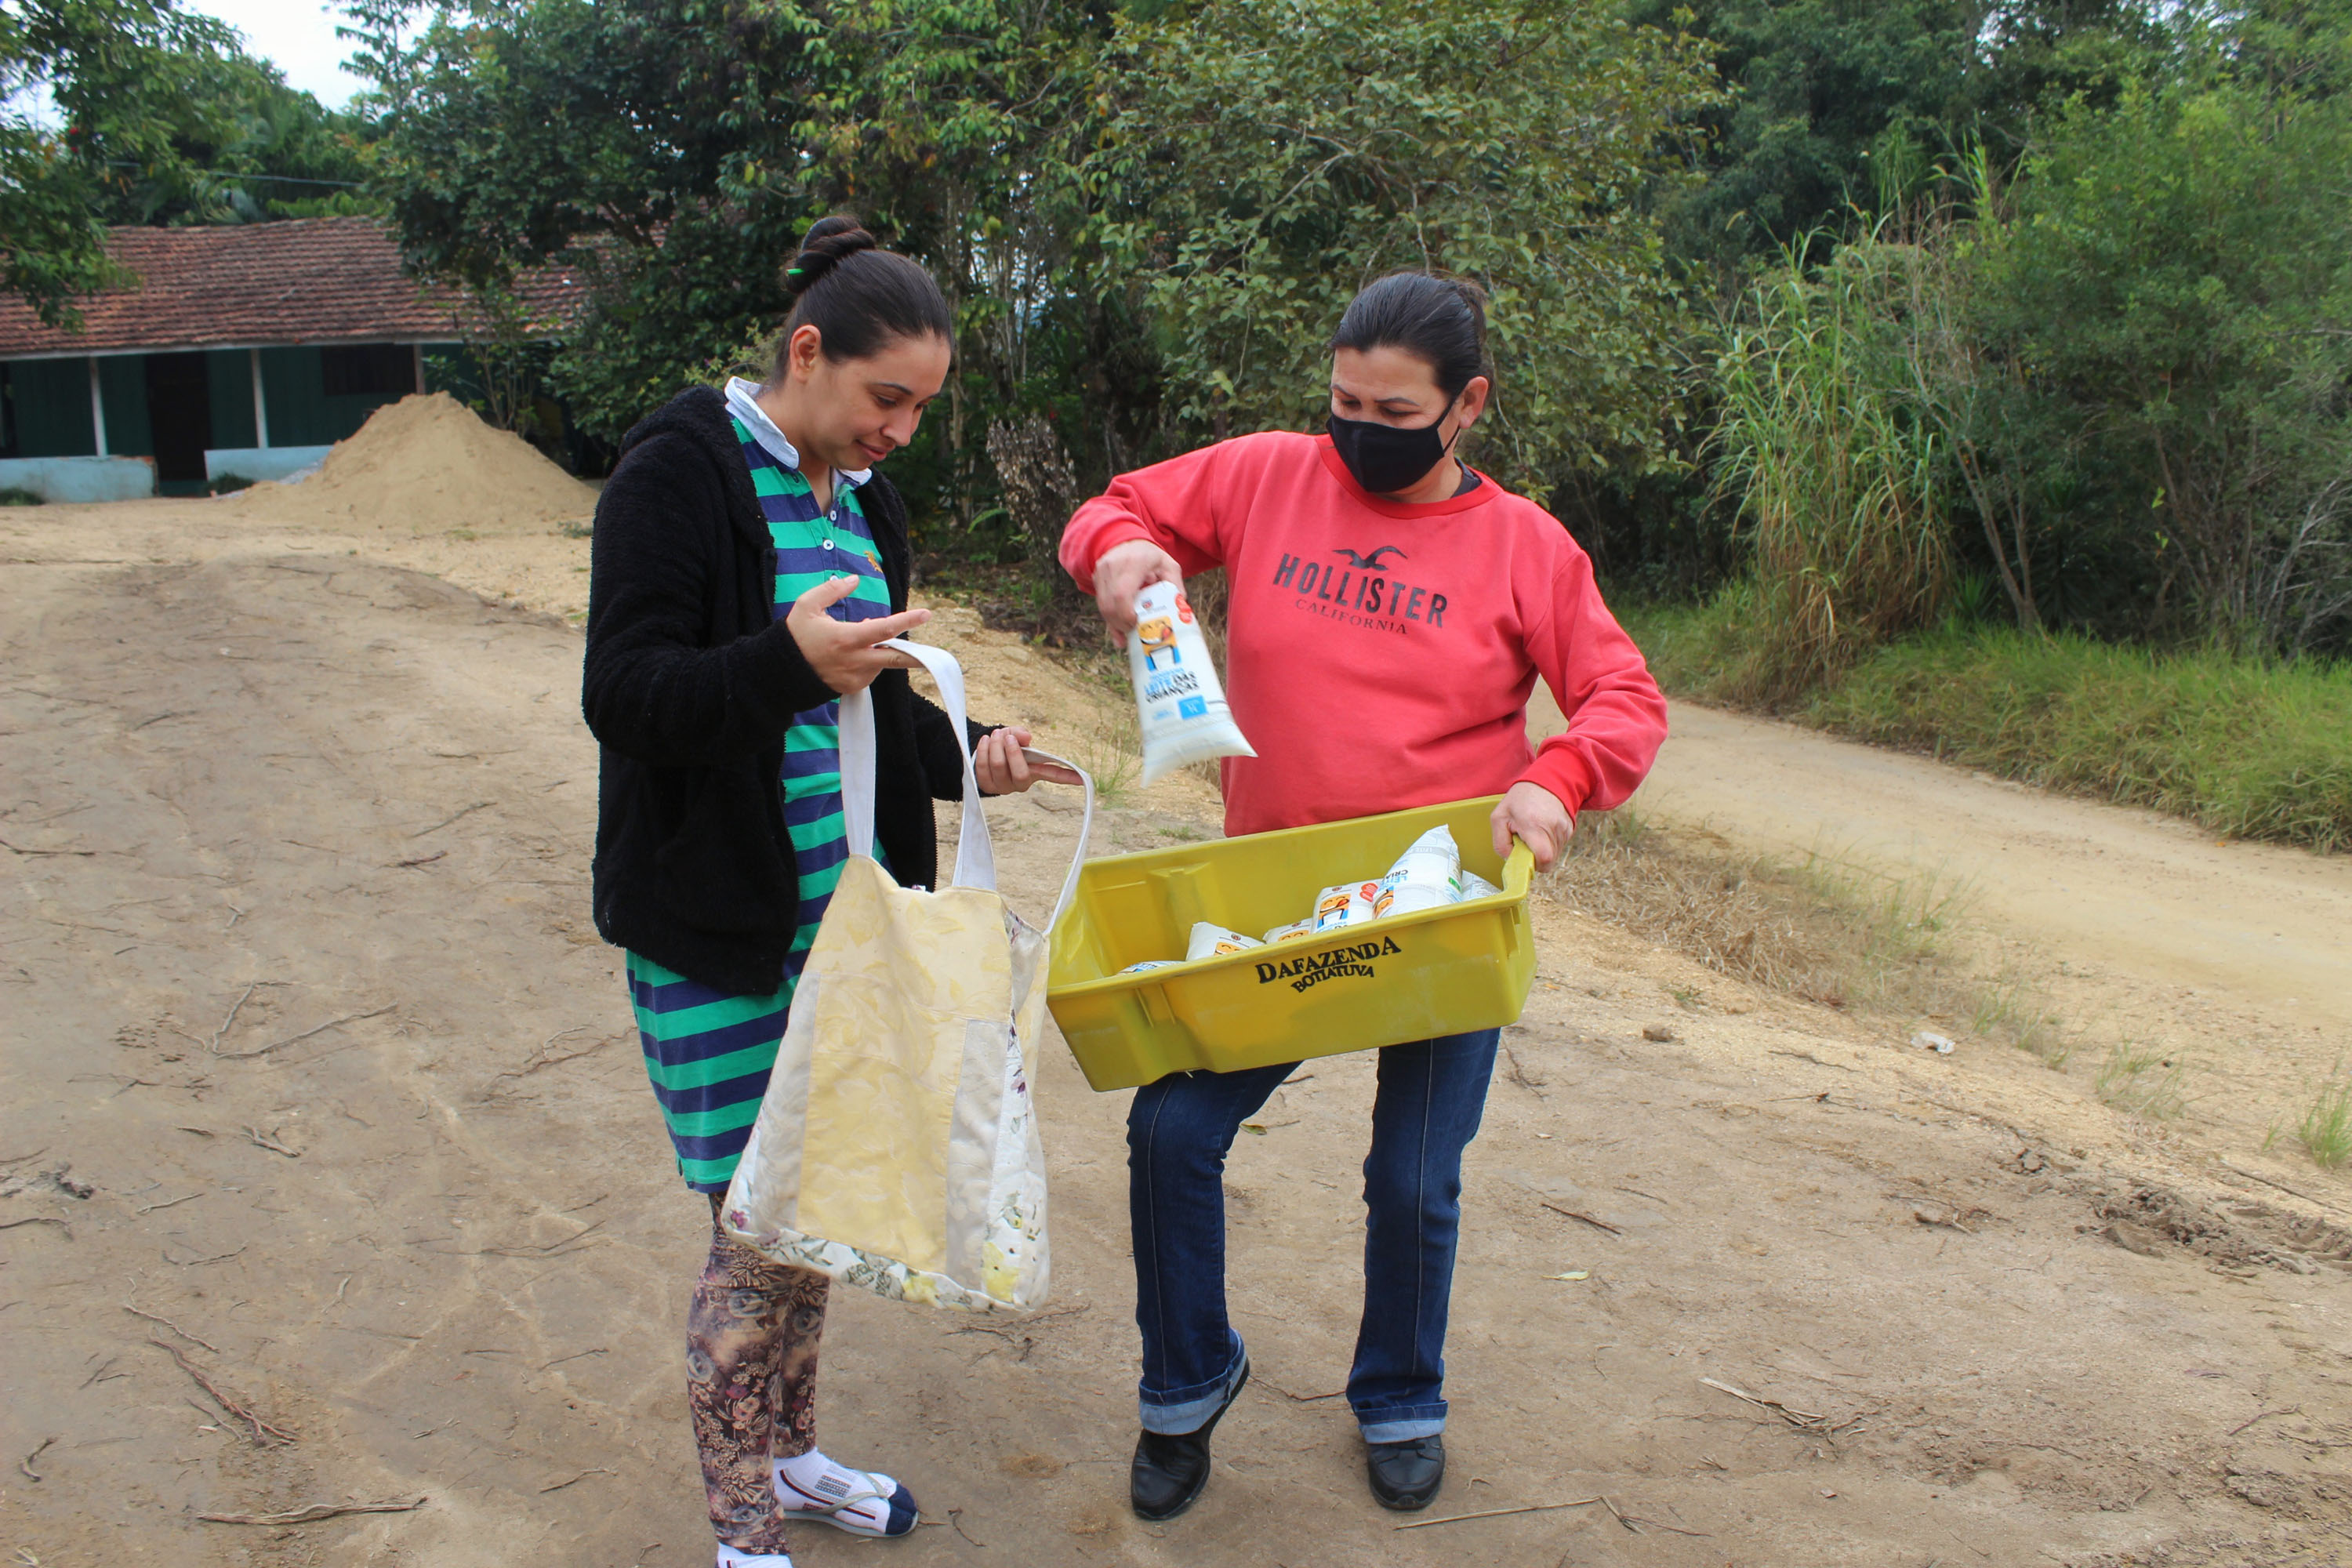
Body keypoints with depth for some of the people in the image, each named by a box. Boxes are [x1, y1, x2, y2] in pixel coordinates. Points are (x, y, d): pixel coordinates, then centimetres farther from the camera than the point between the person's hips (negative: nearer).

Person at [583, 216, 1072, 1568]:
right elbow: (624, 696, -19)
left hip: (838, 911, 7)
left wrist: (963, 755, -2)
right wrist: (787, 663, -35)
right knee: (760, 1228, -1)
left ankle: (791, 1455, 38)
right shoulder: (681, 473, -13)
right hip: (718, 929, -7)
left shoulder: (862, 492, 10)